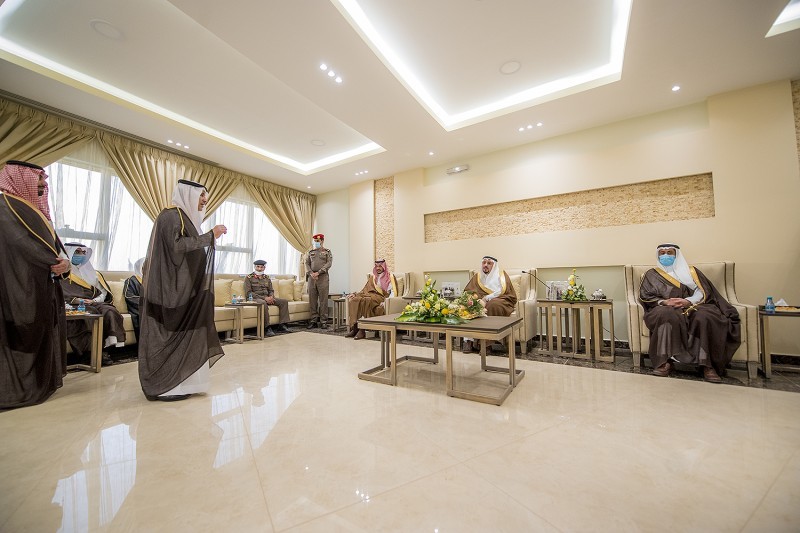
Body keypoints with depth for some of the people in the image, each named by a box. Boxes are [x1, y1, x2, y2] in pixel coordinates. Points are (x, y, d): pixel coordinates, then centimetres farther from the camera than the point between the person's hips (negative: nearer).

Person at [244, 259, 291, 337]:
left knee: (284, 301, -12)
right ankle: (267, 328, -35)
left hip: (267, 298, 6)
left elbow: (271, 290, 19)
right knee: (263, 303, -40)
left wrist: (271, 297, -8)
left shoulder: (267, 278, 18)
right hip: (254, 299, -6)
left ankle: (281, 325, -16)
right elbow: (248, 293, -10)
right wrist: (264, 298, -19)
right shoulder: (248, 277, 0)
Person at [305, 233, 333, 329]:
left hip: (323, 277, -3)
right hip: (311, 277, 4)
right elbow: (307, 263, 9)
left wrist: (318, 272, -15)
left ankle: (323, 321, 3)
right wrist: (311, 273, -9)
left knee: (323, 300, -3)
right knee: (312, 300, 4)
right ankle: (314, 319, 14)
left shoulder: (327, 252, 7)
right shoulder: (310, 252, 17)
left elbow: (329, 263, -6)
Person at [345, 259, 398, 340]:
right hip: (370, 295, 5)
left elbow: (393, 291, -1)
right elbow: (365, 290, 23)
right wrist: (354, 293, 7)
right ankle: (354, 328, -28)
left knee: (365, 300, -36)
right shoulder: (373, 277, 27)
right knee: (354, 300, -25)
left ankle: (362, 330, -32)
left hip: (380, 297, -5)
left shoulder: (390, 276, 11)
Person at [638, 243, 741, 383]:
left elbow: (703, 292, 7)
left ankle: (707, 364, -31)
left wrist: (688, 301, -14)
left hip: (692, 307, 2)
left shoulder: (690, 271, 21)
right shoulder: (651, 275, 18)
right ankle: (665, 361, -40)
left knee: (704, 317, -33)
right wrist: (664, 301, -13)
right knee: (667, 315, -38)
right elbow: (644, 296, 6)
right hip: (665, 309, -2)